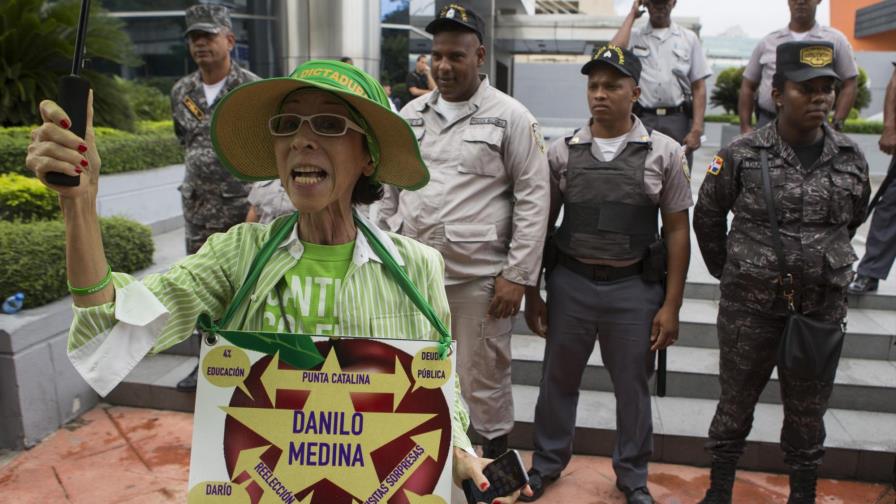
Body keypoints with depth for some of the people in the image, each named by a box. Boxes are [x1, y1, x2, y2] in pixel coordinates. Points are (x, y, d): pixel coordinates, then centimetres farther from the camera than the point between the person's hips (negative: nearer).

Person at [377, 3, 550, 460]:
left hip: (480, 277, -4)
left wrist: (517, 275, -11)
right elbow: (391, 189, 15)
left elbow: (533, 199, -7)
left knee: (484, 380, 8)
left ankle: (495, 461, 32)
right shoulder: (411, 114, 9)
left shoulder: (510, 117, -5)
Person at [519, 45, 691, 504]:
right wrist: (531, 294, 3)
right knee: (558, 380, 14)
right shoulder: (562, 152, 1)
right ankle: (546, 465, 36)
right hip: (570, 283, 1)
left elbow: (677, 232, 0)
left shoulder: (664, 153, -1)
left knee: (633, 386, 13)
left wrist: (671, 305, -4)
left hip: (635, 287, -1)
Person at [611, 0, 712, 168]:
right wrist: (631, 15, -1)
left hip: (678, 120, 1)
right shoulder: (634, 36, 10)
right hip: (642, 120, -1)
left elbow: (698, 87, 7)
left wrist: (696, 129, -4)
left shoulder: (689, 38, 11)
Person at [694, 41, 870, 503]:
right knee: (735, 403, 12)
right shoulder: (742, 155, -9)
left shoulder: (850, 159, -1)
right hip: (749, 307, -2)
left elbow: (851, 222, 15)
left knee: (807, 410, 15)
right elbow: (707, 217, 2)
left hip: (822, 308, 2)